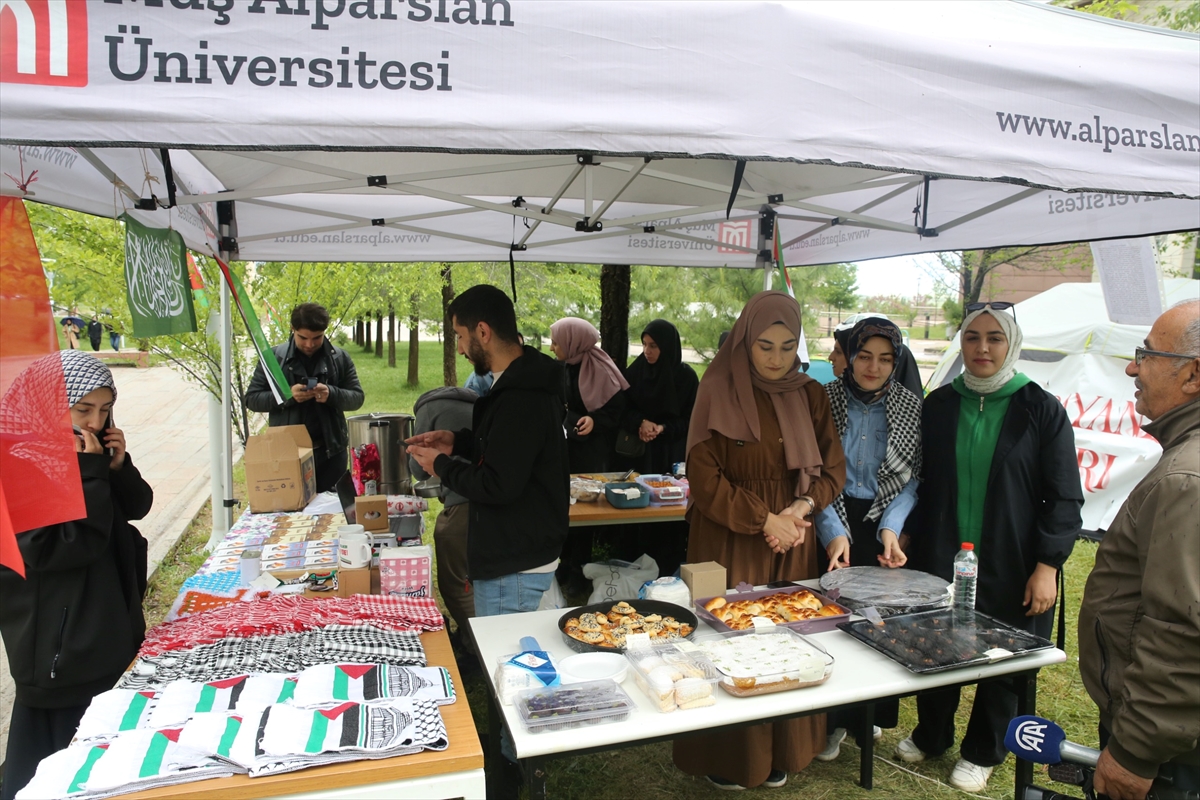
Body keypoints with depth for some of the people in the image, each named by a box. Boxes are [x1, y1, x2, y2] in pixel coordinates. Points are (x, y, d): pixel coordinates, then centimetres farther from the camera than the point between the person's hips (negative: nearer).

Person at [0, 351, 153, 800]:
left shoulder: (90, 447, 3)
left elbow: (136, 508, 8)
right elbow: (55, 548, -25)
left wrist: (119, 467, -10)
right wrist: (90, 474, -26)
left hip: (109, 623, 7)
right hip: (61, 641, -7)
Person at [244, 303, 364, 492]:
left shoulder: (340, 358, 4)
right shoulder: (274, 357, 1)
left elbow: (357, 398, 3)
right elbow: (252, 399, 1)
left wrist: (331, 394, -18)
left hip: (330, 451, 1)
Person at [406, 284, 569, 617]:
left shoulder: (521, 399, -26)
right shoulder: (523, 382, 8)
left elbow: (498, 486, -27)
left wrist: (441, 466, -11)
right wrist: (458, 442, 8)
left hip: (515, 568, -10)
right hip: (519, 555, 10)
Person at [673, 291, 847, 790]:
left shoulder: (810, 395, 5)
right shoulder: (718, 392, -8)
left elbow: (832, 469, 6)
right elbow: (703, 476, -11)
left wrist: (802, 507, -12)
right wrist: (763, 519, -16)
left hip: (792, 543, 4)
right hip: (729, 542, -3)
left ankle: (779, 752, 28)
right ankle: (725, 755, 22)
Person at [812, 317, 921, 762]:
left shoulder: (911, 407, 0)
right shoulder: (824, 400, -5)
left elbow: (913, 478, 1)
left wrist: (891, 527, -13)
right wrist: (833, 530, -17)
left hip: (884, 525, 1)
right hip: (833, 521, -1)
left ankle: (869, 712, 31)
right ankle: (834, 720, 20)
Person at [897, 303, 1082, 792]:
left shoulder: (1041, 409, -6)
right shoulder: (939, 405, 3)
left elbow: (1064, 497, -6)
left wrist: (1047, 566, -11)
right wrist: (909, 539, 6)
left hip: (1010, 568, -2)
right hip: (940, 559, 3)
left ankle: (982, 752, 34)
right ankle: (931, 734, 37)